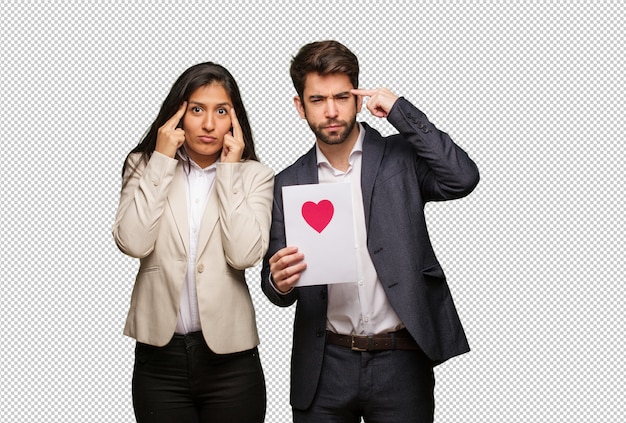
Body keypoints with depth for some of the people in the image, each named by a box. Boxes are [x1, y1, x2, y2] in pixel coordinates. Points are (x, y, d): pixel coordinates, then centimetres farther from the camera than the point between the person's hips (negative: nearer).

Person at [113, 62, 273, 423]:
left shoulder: (254, 176, 2)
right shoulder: (145, 166, 4)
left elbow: (245, 254, -14)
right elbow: (133, 242, -12)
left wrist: (229, 170, -10)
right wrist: (162, 160, -9)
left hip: (229, 356, 0)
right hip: (159, 356, 1)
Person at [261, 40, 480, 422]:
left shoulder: (401, 157, 1)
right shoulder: (288, 183, 6)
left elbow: (462, 178, -19)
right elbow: (280, 290, 9)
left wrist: (399, 110, -13)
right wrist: (279, 282, -16)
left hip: (400, 361, -2)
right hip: (325, 365, 2)